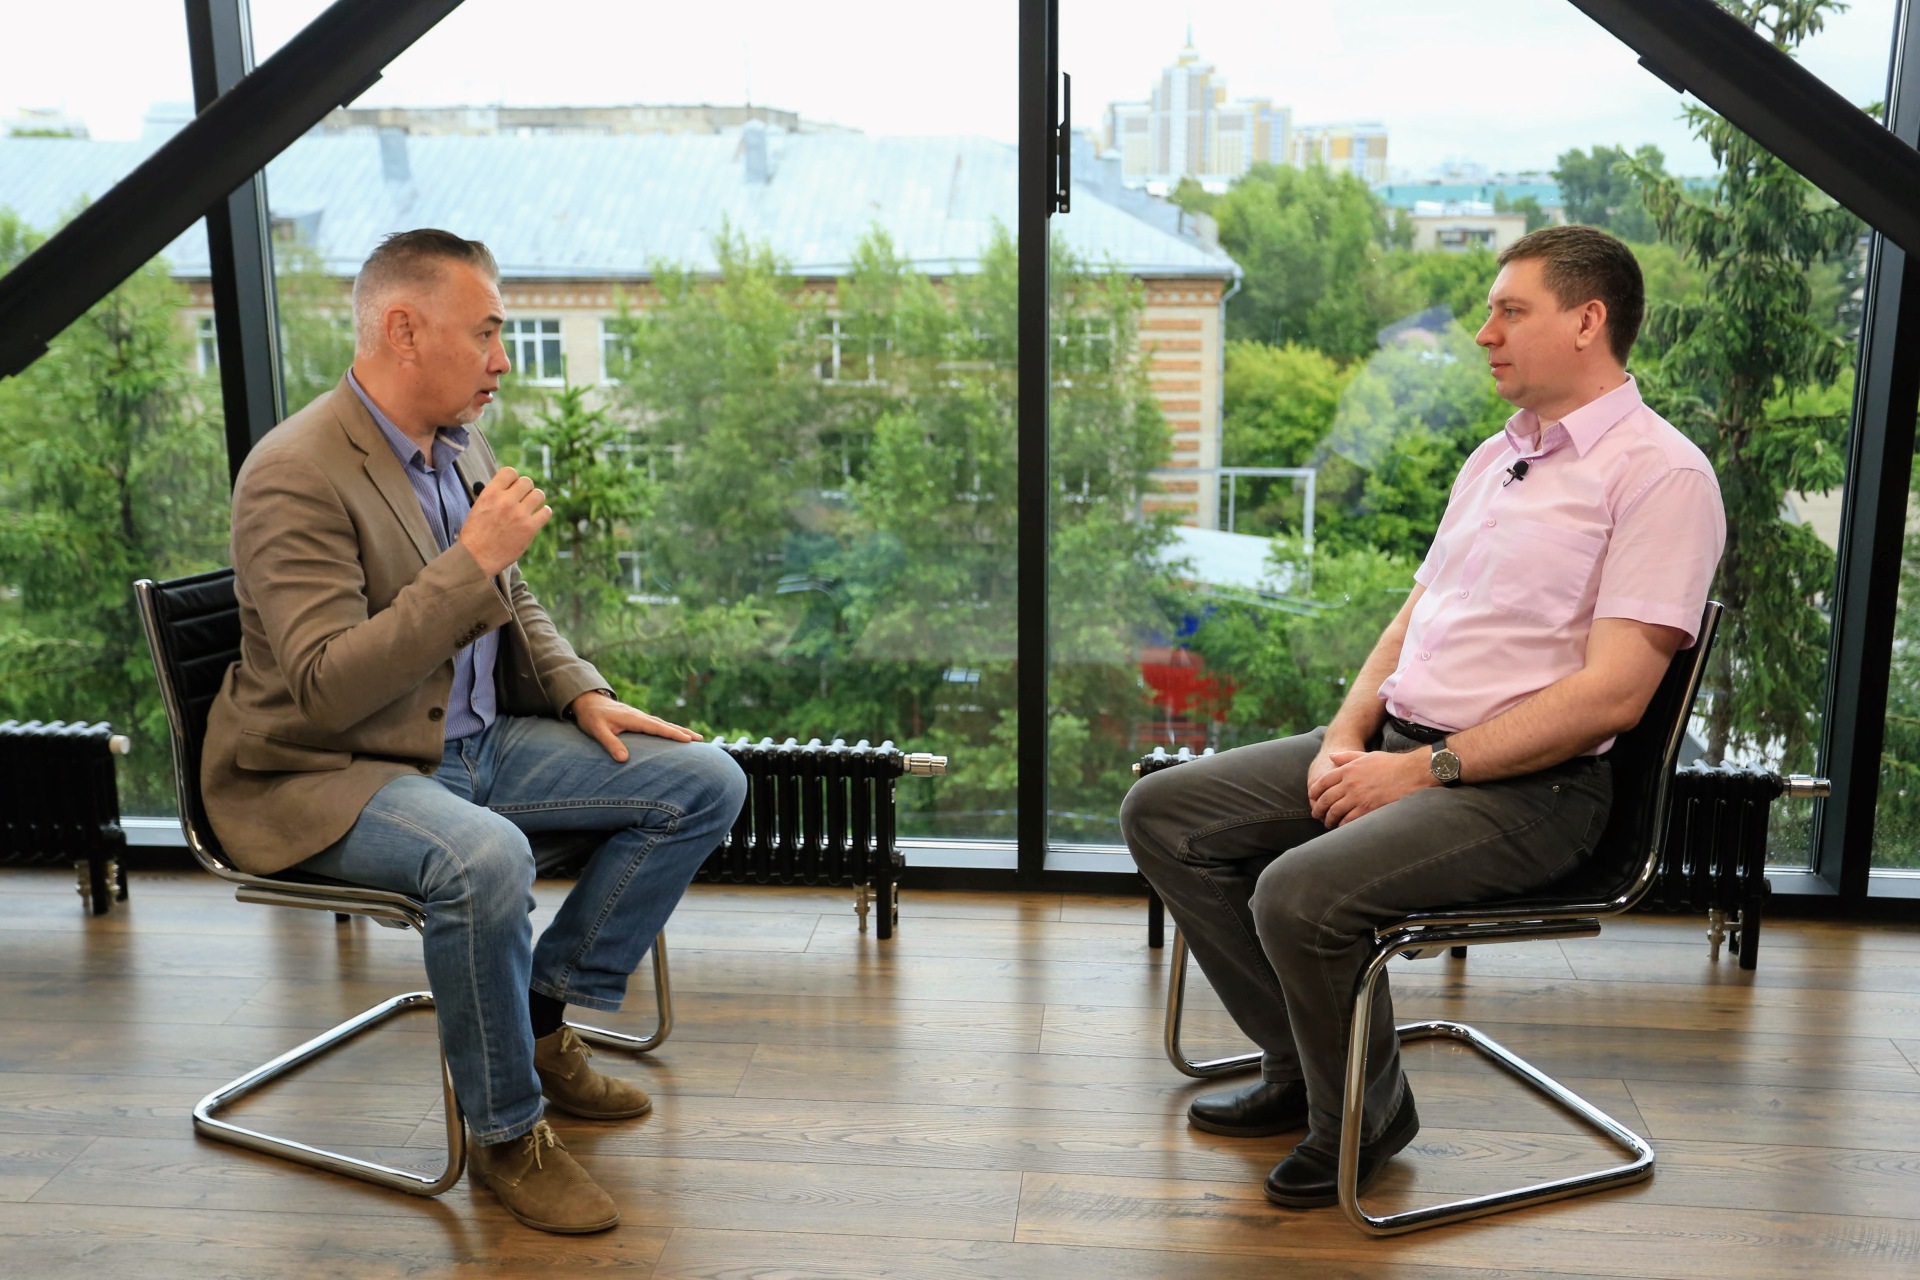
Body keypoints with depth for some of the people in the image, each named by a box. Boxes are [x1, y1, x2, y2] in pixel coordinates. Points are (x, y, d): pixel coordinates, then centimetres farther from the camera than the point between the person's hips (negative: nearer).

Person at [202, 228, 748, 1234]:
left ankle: (542, 1024, 7)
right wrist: (474, 560, -29)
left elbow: (514, 604, 20)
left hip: (474, 740, 8)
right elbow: (325, 689, -27)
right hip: (322, 775, -8)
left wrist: (584, 695, 3)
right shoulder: (297, 475, -19)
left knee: (705, 782, -2)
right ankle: (506, 1133, -14)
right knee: (485, 859, -39)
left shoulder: (460, 442, 7)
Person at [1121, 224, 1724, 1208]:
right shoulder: (1495, 457, 18)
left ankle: (1363, 1114, 1)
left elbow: (1612, 693, -18)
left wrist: (1424, 766, -17)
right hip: (1397, 744, 9)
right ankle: (1299, 1067, 12)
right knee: (1162, 812, 1)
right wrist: (1346, 738, 0)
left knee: (1300, 894, -31)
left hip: (1530, 785, -9)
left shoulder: (1661, 473, -10)